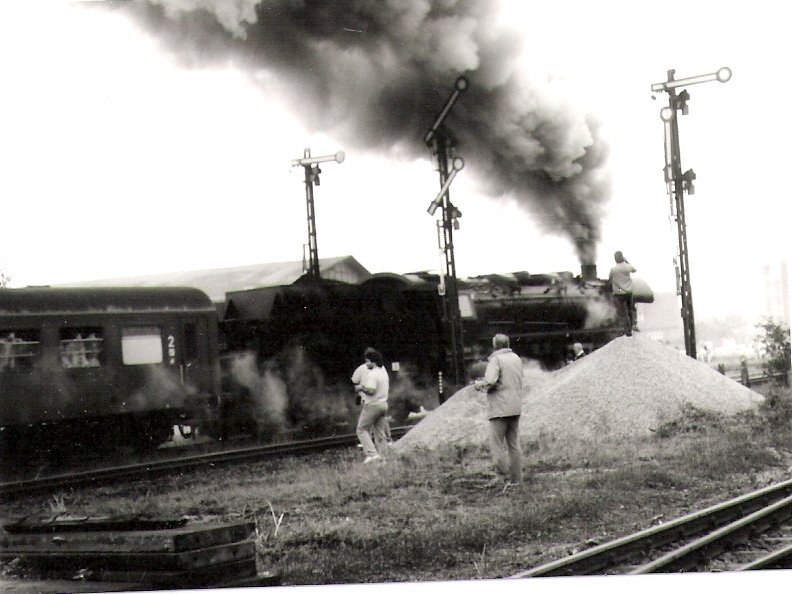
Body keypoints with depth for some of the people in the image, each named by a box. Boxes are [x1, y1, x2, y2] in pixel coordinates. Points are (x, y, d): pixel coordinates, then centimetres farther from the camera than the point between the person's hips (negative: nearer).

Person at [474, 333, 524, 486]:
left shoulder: (496, 360, -11)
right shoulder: (516, 358, 13)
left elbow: (490, 382, -24)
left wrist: (479, 384, -2)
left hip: (500, 409, -7)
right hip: (516, 408, 7)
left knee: (496, 446, -2)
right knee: (514, 445, 12)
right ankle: (517, 479, 13)